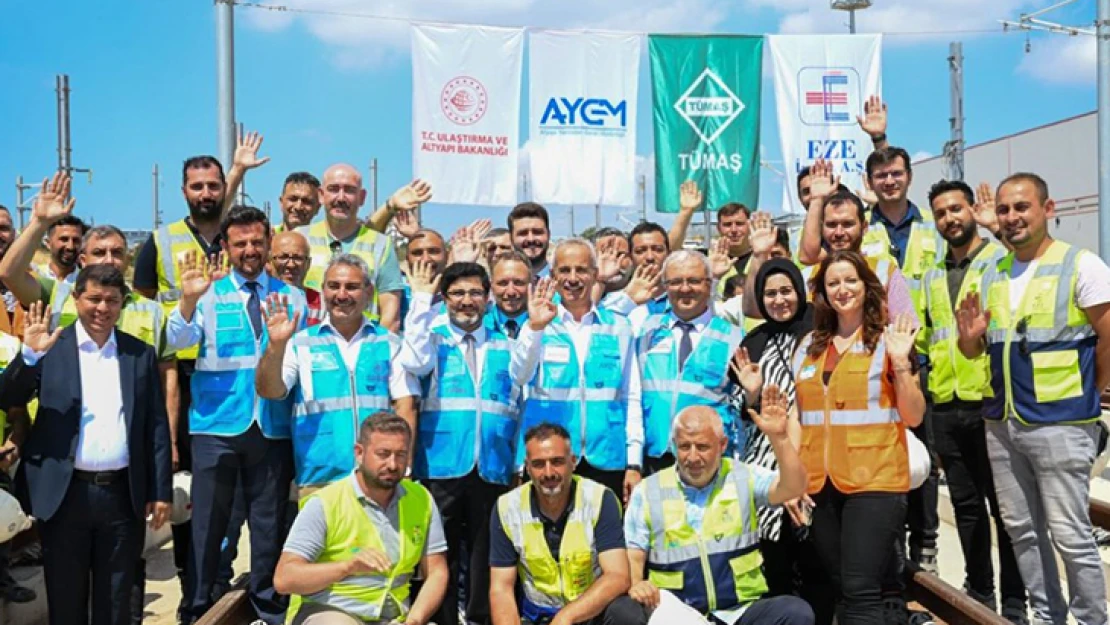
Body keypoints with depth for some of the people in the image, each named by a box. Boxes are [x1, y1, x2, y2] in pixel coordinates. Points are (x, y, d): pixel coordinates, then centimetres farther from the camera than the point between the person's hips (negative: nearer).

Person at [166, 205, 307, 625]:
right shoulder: (210, 294, 3)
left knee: (269, 519, 11)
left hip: (272, 426, 1)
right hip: (217, 424, -1)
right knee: (208, 519, 7)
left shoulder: (292, 297, 7)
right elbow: (179, 341, -13)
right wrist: (188, 298, -29)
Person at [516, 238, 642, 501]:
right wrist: (535, 328, -30)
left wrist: (634, 464, 3)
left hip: (607, 461, 1)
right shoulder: (538, 326, 3)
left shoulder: (618, 327, 7)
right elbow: (521, 376, -14)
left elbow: (631, 398, 7)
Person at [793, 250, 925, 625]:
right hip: (819, 486, 5)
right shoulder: (808, 347, 12)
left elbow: (914, 417, -5)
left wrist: (901, 363, -17)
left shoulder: (889, 340, 0)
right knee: (841, 589, 11)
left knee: (860, 591, -8)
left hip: (875, 483, -4)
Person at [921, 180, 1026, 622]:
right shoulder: (931, 276, 15)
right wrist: (927, 381, 13)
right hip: (946, 406, 5)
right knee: (966, 504, 13)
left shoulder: (1001, 260, -1)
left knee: (1005, 504, 2)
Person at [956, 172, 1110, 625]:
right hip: (1001, 422, 6)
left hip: (1059, 422, -6)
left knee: (1070, 534, -1)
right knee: (1021, 529, 14)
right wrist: (969, 335, -7)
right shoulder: (992, 274, 10)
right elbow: (975, 351, 14)